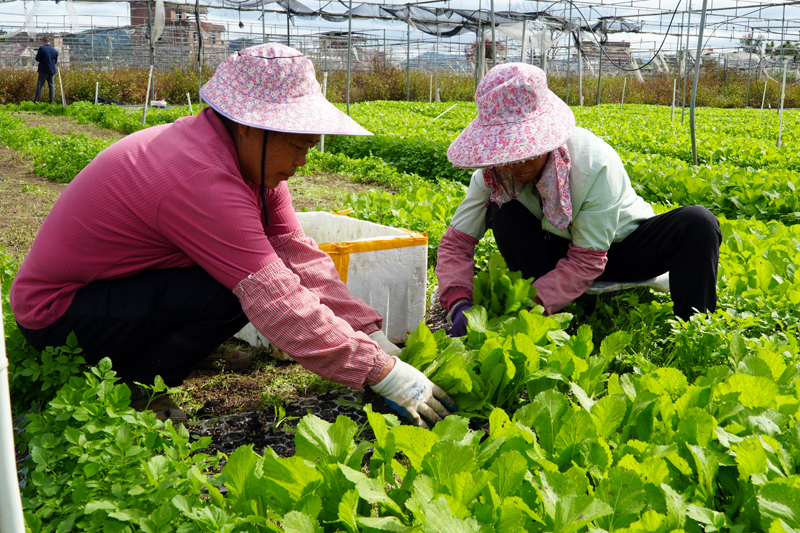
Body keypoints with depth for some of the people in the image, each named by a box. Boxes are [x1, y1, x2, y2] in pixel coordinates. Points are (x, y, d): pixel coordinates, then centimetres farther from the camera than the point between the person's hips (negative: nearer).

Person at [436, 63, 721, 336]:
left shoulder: (594, 164, -34)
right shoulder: (492, 173, -21)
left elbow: (587, 260, -31)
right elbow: (457, 242, -18)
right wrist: (459, 303, -37)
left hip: (619, 246, -2)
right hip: (559, 249, 3)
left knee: (698, 223, -30)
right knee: (501, 212, -27)